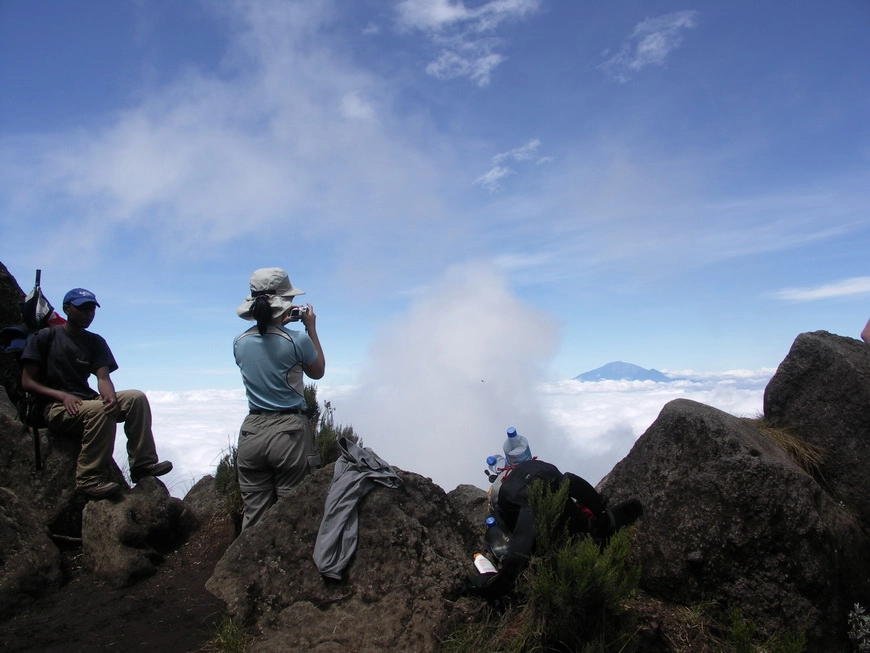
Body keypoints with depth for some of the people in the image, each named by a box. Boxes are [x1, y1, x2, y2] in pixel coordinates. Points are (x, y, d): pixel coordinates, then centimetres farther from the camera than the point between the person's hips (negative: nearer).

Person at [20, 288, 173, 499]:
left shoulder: (95, 342, 14)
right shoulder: (45, 337, 2)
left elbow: (103, 378, 0)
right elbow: (27, 382, -3)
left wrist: (112, 397, -24)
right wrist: (63, 396, -19)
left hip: (88, 401, 5)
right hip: (56, 407, -5)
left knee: (136, 398, -17)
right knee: (100, 410, -35)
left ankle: (143, 464, -20)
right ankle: (90, 479, -28)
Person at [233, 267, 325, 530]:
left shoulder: (240, 342, 1)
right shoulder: (297, 340, -12)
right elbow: (318, 371, 7)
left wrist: (276, 324, 19)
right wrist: (311, 329, 12)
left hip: (252, 431, 4)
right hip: (289, 432, -4)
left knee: (253, 517, 11)